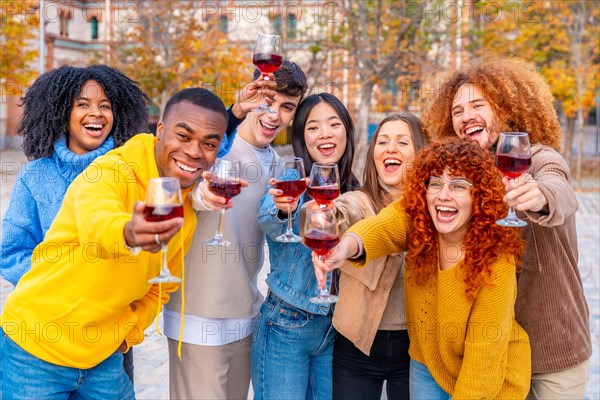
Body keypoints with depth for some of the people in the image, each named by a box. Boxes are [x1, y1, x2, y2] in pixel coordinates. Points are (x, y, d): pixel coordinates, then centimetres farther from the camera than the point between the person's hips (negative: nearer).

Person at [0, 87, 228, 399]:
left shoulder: (186, 214, 0)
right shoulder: (108, 173, -19)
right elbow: (96, 226, -42)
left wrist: (127, 334, 0)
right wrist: (128, 233, -63)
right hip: (37, 351, -5)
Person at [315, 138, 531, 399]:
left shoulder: (496, 260, -27)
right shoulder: (414, 219, -18)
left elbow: (483, 350, -21)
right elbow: (382, 226, -41)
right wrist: (347, 246, -62)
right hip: (428, 365, 3)